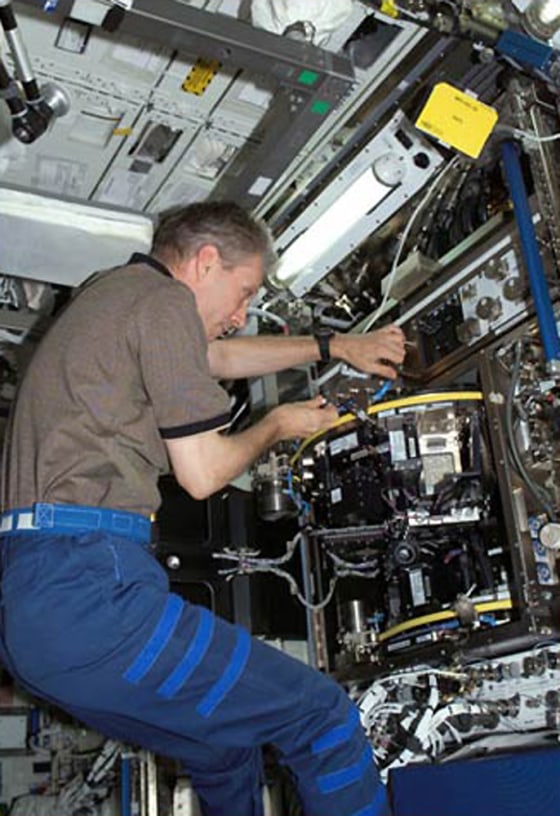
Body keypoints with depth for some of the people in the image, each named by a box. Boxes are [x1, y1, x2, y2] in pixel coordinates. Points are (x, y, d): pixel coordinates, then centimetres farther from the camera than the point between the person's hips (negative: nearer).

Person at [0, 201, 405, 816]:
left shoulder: (109, 291, 24)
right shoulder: (164, 299, -4)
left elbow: (222, 356, 37)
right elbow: (202, 472, -6)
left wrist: (335, 345, 40)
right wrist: (277, 426, 14)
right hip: (86, 586, -10)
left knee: (227, 750, 22)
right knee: (325, 718, -6)